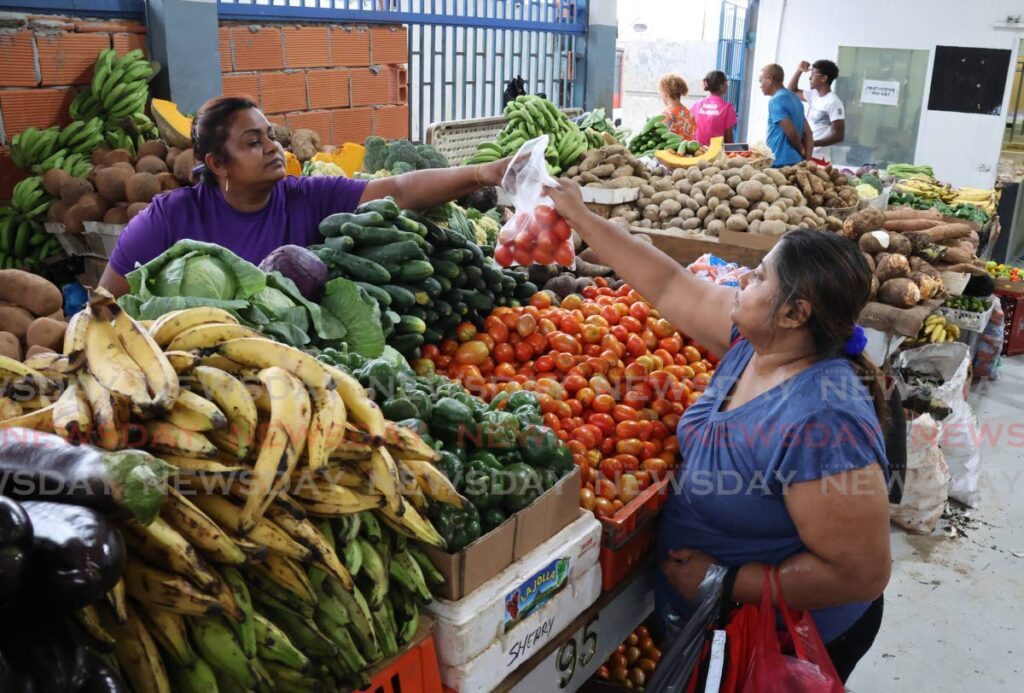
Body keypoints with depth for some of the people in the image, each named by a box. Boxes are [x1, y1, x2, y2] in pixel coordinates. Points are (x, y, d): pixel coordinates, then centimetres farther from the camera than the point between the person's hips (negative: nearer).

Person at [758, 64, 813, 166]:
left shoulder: (775, 101, -12)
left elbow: (791, 133, -16)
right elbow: (808, 134, 16)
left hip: (781, 163, -9)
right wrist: (806, 159, 11)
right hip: (796, 162, 9)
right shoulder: (794, 97, 17)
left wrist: (802, 151, 1)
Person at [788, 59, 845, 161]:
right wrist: (799, 71, 13)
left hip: (818, 158, -8)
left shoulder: (833, 102, -13)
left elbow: (838, 135, -17)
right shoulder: (814, 95, 12)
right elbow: (792, 91, 28)